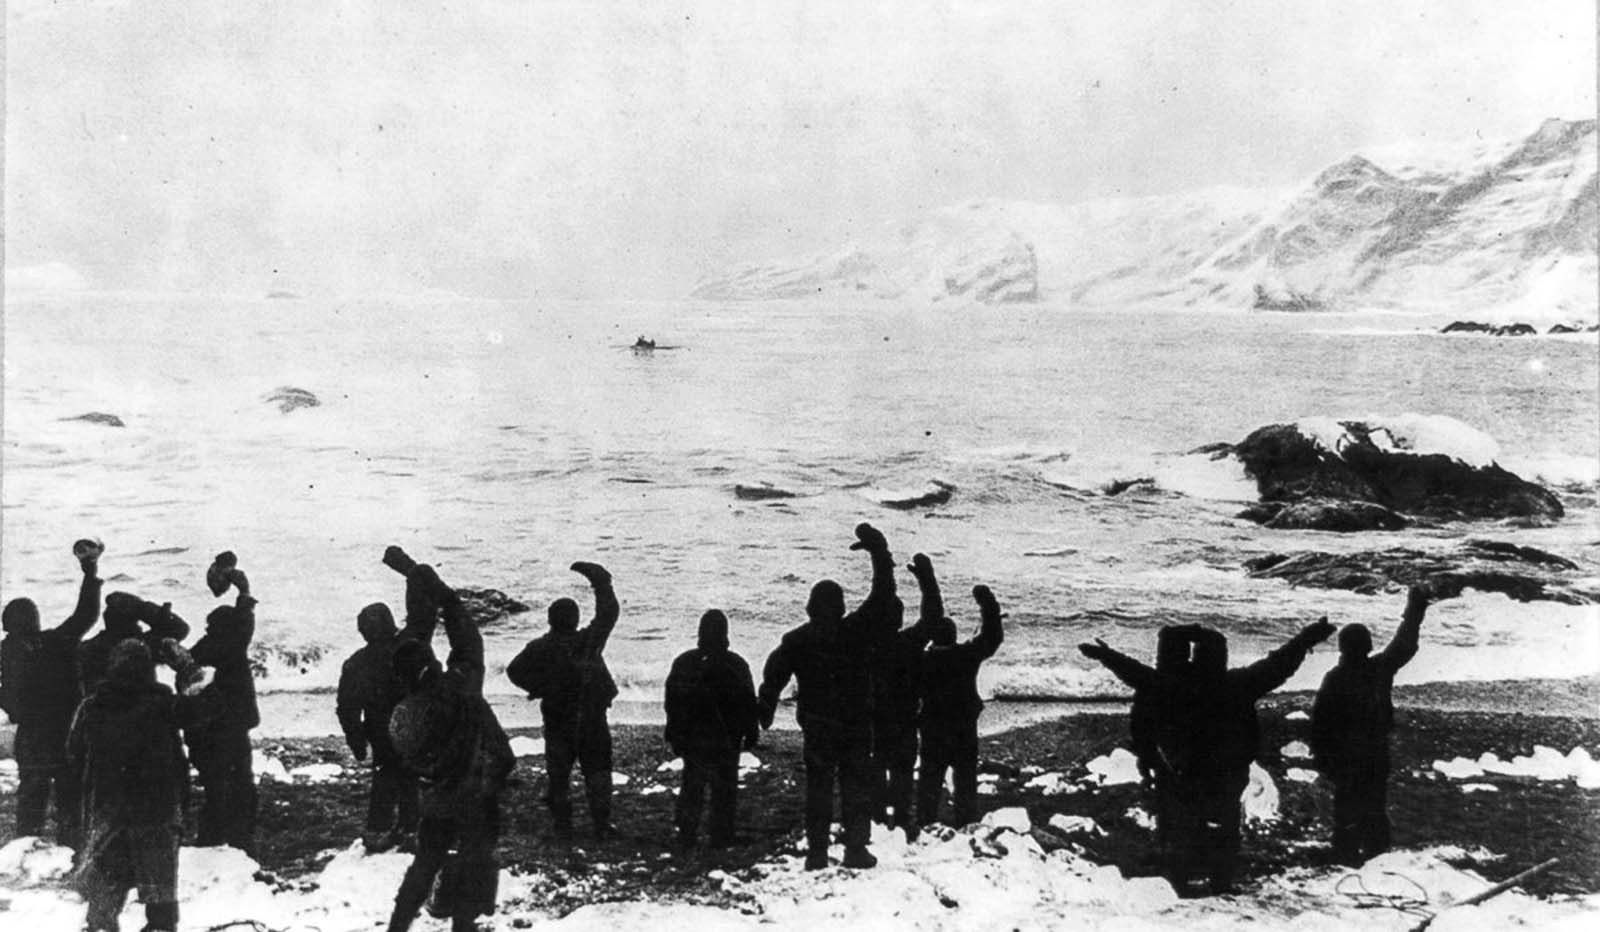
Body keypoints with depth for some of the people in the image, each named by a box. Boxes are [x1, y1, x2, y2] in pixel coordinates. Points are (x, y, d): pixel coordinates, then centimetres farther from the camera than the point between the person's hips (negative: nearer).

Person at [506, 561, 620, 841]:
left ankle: (562, 826, 13)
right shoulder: (590, 641, -13)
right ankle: (601, 825, 8)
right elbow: (608, 612, -4)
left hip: (557, 723, 1)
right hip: (592, 722, -1)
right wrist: (599, 581, 4)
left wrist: (539, 688, -4)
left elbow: (515, 670, -13)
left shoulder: (541, 648, -10)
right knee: (597, 773, 10)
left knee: (559, 775, 13)